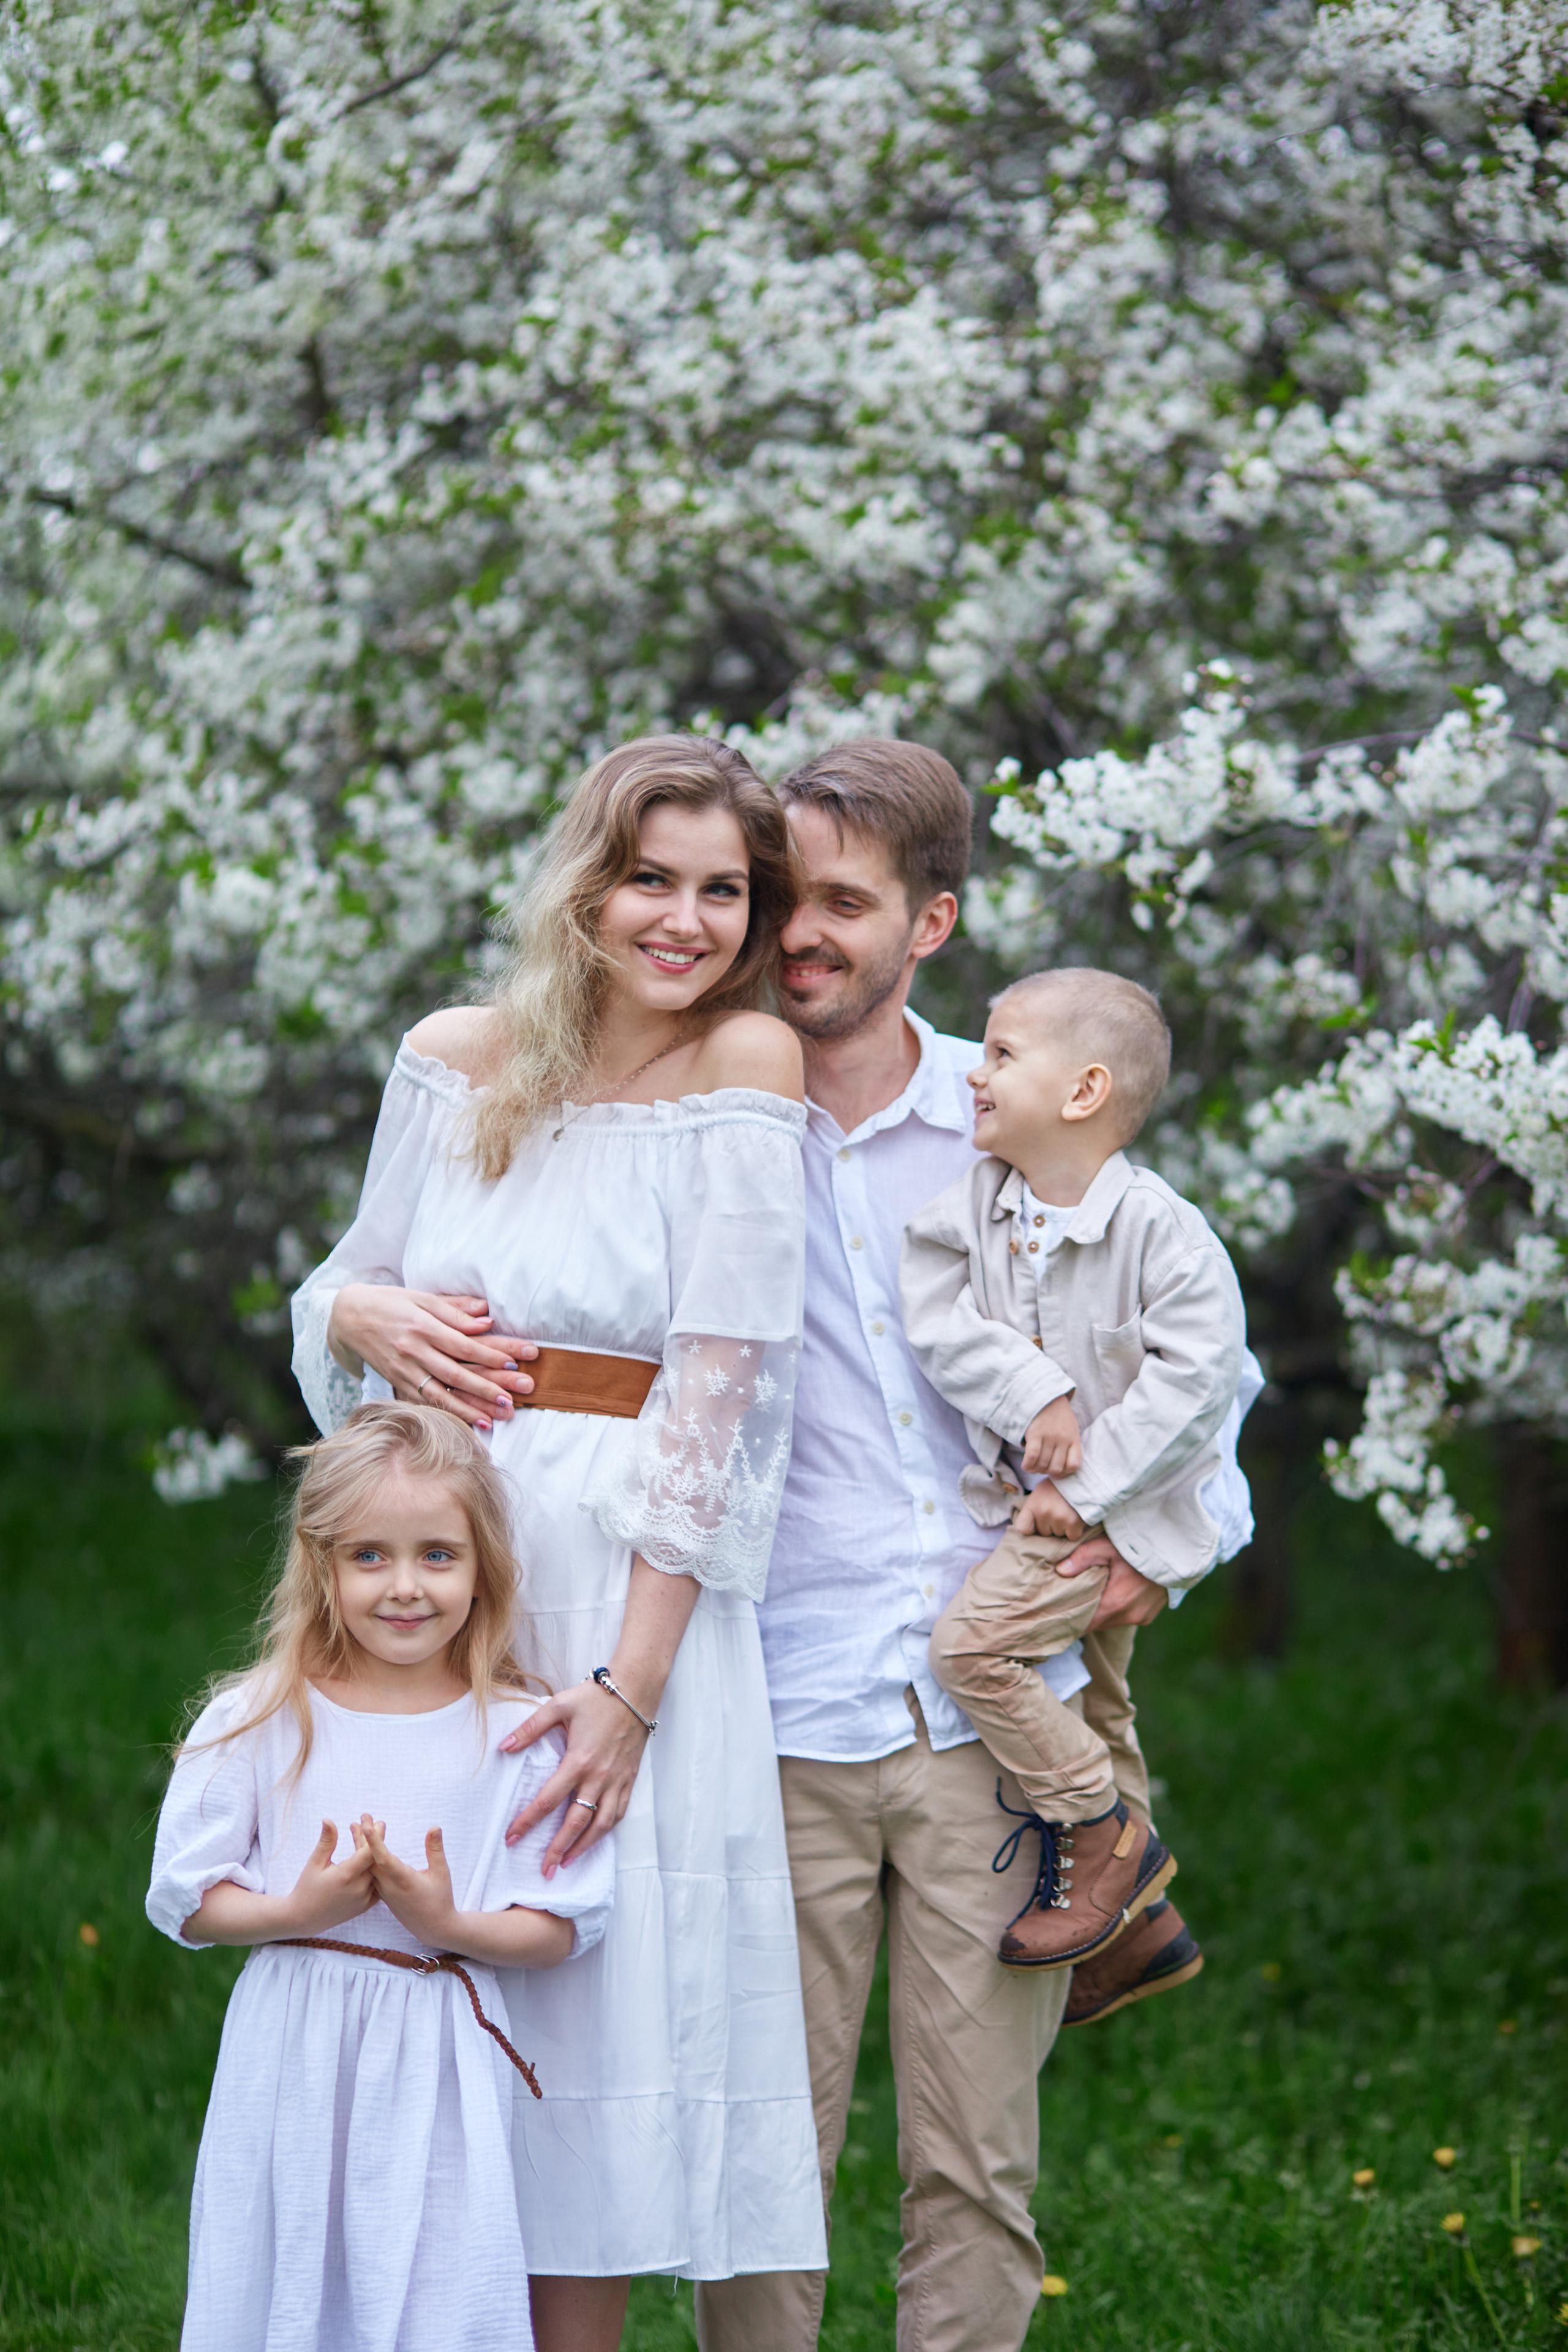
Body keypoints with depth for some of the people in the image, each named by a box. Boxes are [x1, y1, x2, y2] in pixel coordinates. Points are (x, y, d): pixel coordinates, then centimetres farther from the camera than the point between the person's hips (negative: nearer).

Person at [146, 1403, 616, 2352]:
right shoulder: (255, 1722, 0)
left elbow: (563, 1927, -1)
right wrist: (297, 1911, -15)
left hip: (440, 2069, -1)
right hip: (293, 2061, 1)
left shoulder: (519, 1737, -2)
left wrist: (449, 1926, -18)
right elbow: (186, 1900, 2)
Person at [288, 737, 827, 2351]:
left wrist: (632, 1682, -16)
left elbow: (718, 1401, -11)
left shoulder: (747, 1066, -5)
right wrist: (364, 1316, -5)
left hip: (625, 1579, -4)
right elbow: (348, 1284, 20)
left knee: (588, 2002, -2)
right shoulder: (457, 1059, 7)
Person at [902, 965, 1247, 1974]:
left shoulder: (1158, 1227, -18)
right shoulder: (974, 1203, -1)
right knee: (1089, 1712, 16)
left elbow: (1195, 1373, -21)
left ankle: (1108, 1839, -9)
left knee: (971, 1641, -22)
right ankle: (1143, 1929, 32)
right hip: (1027, 1494, 8)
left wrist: (1086, 1487, -22)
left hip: (1121, 1509, -8)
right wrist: (1032, 1394, -25)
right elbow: (940, 1320, -10)